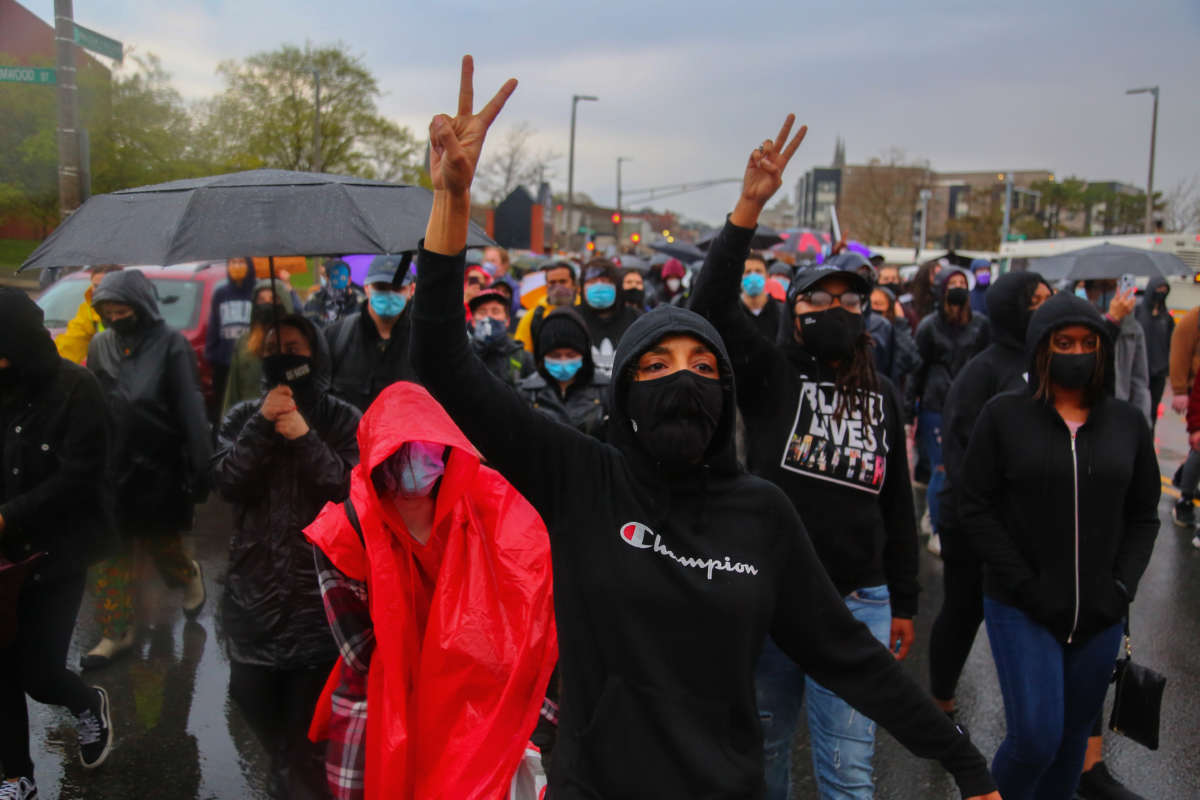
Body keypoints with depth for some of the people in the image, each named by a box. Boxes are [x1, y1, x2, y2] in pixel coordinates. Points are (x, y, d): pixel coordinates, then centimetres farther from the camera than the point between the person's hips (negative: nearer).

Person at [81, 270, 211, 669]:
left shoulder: (171, 345, -11)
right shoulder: (99, 347, 3)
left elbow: (191, 410, -14)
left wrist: (199, 468, -17)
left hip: (160, 467, -4)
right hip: (112, 467, 4)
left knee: (159, 542, 10)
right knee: (114, 551, 7)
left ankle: (189, 576, 41)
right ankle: (115, 632, 17)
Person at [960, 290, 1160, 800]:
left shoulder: (1127, 423, 6)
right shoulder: (1003, 416, -3)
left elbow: (1143, 517, 11)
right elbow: (976, 509, -5)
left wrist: (1122, 586, -3)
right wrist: (1025, 585, -11)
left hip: (1100, 615, 4)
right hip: (1021, 609, -3)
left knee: (1074, 738, 12)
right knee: (1036, 736, -11)